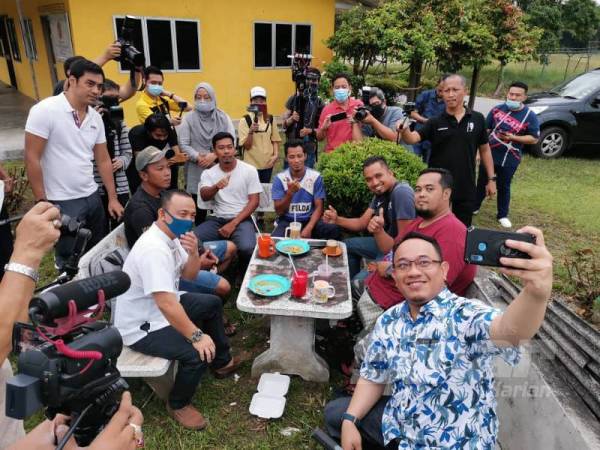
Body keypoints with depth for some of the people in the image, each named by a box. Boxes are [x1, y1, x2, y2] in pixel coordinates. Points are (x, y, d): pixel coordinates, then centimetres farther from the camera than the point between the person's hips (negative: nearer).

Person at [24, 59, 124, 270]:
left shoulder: (96, 118, 5)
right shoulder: (45, 110, -13)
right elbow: (32, 159, -13)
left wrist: (113, 198, 8)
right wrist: (41, 203, -13)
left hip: (92, 196, 6)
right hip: (62, 203, -6)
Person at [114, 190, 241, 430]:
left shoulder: (172, 235, -1)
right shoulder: (154, 249, -32)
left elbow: (189, 275, 6)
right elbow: (166, 304, -38)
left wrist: (193, 253, -15)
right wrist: (196, 336, -34)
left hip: (162, 308, 10)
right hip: (141, 326, -10)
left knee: (212, 304, 18)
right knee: (198, 353, -25)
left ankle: (221, 362, 34)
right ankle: (178, 405, 4)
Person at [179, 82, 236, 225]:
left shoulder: (223, 117, 6)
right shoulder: (189, 118, 4)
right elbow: (184, 144, -3)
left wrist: (214, 155, -16)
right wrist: (198, 157, -18)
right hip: (196, 171, 0)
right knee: (198, 210, 7)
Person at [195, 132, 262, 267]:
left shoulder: (249, 170, -2)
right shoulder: (208, 173, 5)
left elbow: (254, 202, -4)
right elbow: (204, 196, -13)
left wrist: (233, 223, -13)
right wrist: (216, 187, -37)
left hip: (241, 220, -2)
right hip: (218, 219, 3)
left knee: (247, 248, -33)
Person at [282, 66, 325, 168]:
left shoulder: (320, 103, 0)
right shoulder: (293, 99, 2)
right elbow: (284, 124, 4)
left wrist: (311, 131, -17)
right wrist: (291, 119, -15)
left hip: (310, 148, 0)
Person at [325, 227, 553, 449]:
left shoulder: (466, 316, -23)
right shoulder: (388, 321, -4)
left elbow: (510, 329, -45)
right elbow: (372, 377, 6)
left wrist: (536, 293, -65)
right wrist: (349, 420, -6)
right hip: (399, 424, 6)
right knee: (335, 412, 14)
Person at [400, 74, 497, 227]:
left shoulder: (477, 119, 0)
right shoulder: (435, 122, -4)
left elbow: (484, 149, 8)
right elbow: (412, 139, -17)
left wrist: (492, 178, 6)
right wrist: (404, 131, -40)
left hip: (466, 189, 1)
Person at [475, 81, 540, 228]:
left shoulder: (530, 116, -8)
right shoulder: (497, 109, -1)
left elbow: (534, 139, -7)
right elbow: (485, 130, 6)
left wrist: (512, 137, -20)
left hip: (509, 159, -2)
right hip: (489, 154, 2)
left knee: (504, 187, 10)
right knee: (482, 182, 14)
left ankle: (502, 215, 25)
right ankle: (474, 207, 33)